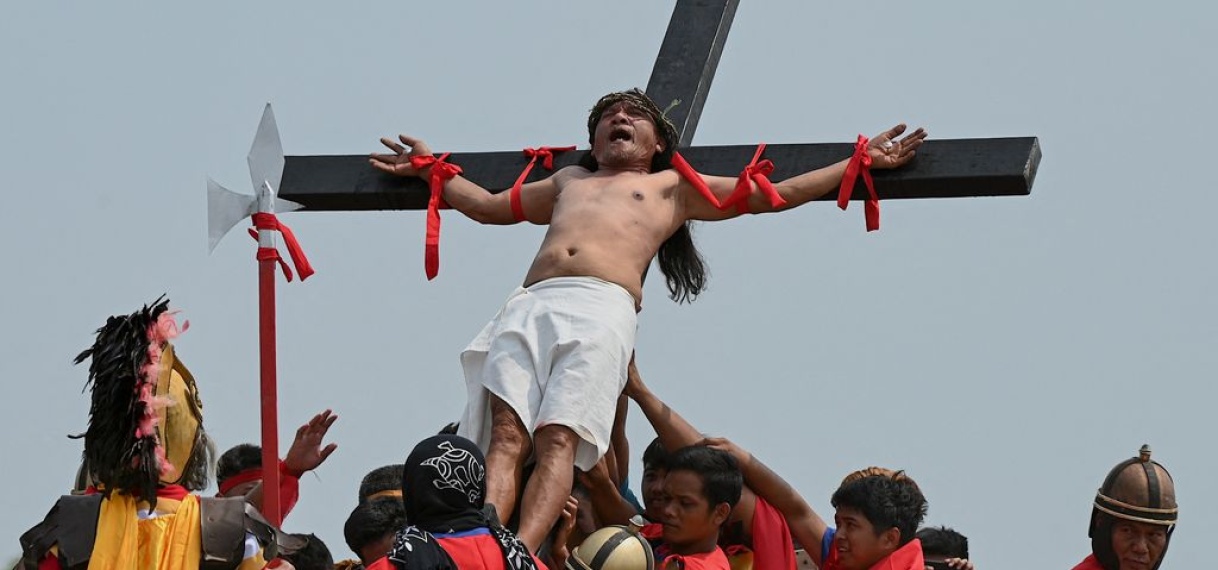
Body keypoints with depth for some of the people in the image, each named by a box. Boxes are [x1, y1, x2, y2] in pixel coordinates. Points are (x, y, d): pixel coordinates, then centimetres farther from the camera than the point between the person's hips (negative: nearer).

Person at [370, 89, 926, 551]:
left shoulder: (674, 187, 29)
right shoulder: (568, 181, 40)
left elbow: (775, 194, 28)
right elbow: (489, 205, 52)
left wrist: (862, 162, 26)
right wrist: (431, 169, 54)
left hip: (603, 308, -4)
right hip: (529, 306, 4)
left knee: (558, 439, -24)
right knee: (506, 435, -19)